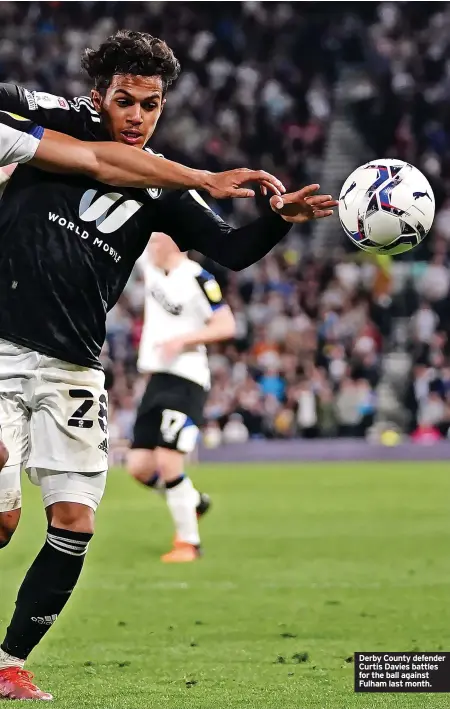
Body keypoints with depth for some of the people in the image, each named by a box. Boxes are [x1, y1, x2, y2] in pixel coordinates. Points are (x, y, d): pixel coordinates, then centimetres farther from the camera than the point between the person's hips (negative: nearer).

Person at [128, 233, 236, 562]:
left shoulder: (197, 279, -13)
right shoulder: (153, 266, 8)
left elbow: (227, 326, -14)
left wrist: (183, 340, -21)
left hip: (185, 382, -8)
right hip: (158, 378, 8)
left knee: (168, 462, -15)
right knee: (140, 466, 4)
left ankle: (189, 541, -2)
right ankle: (193, 502, 29)